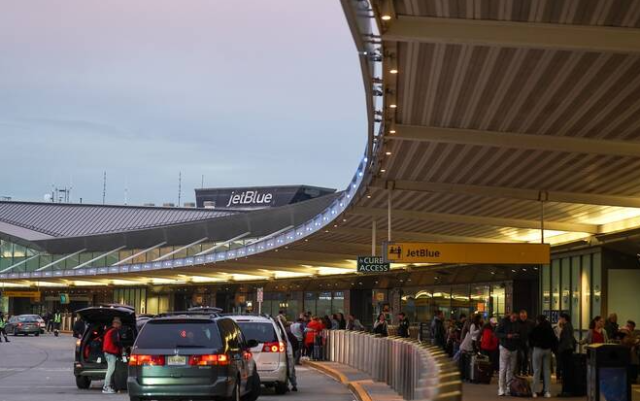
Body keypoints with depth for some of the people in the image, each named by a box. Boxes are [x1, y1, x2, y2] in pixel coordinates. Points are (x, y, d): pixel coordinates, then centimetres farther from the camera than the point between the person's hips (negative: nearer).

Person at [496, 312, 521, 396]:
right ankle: (501, 389, -6)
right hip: (505, 347, -4)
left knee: (511, 370, 4)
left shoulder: (517, 323, 7)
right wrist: (507, 336, -20)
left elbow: (520, 334, 17)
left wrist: (517, 336, -6)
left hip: (514, 349, 4)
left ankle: (509, 389, 8)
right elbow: (497, 333, -7)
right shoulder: (504, 322, -5)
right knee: (503, 369, -7)